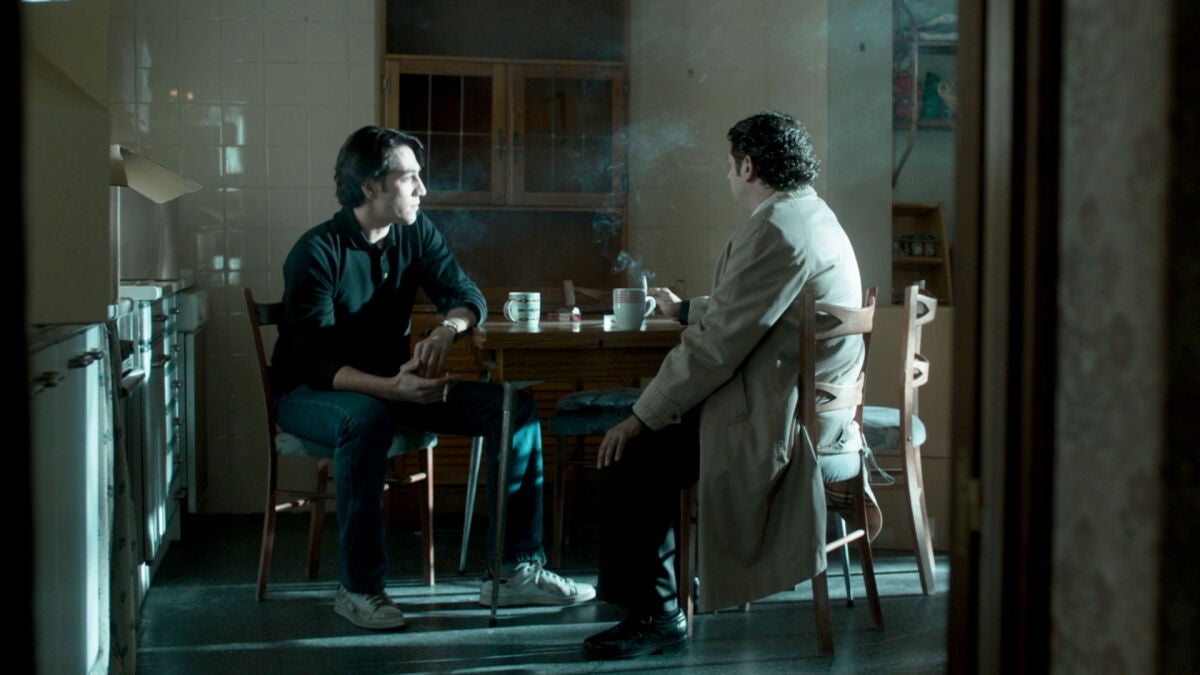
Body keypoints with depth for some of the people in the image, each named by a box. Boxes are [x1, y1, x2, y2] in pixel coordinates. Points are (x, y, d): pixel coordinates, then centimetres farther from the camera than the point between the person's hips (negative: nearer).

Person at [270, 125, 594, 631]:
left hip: (393, 382, 6)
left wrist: (446, 330, -31)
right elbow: (320, 364, -27)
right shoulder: (317, 253, -20)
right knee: (368, 418, -42)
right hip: (312, 393, -6)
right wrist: (393, 388, -45)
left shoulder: (416, 233, -1)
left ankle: (515, 570, -8)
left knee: (513, 405, -10)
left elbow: (467, 295, -6)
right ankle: (359, 587, -29)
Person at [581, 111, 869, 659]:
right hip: (806, 406, 11)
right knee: (653, 439, 19)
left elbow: (717, 344, -23)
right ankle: (642, 588, 29)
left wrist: (642, 418, -16)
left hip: (779, 424, -11)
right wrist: (684, 309, 41)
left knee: (631, 457, -10)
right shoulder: (811, 216, 13)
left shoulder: (774, 229, -21)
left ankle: (655, 614, 2)